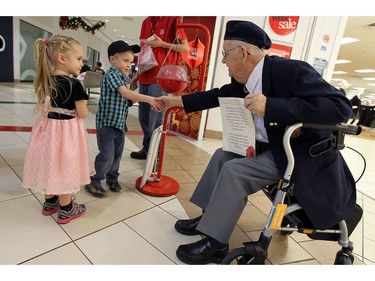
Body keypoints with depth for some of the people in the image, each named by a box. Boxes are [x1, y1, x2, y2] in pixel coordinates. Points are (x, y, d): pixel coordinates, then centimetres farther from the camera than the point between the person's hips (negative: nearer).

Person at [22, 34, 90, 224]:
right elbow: (83, 114, -14)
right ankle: (66, 210, 23)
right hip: (66, 130, -7)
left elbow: (45, 105, 10)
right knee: (63, 168, 6)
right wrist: (81, 106, 5)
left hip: (48, 126, 7)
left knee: (51, 165, 20)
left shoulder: (45, 80, 2)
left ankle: (50, 202, 39)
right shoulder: (74, 84, -19)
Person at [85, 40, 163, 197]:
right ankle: (94, 181, 13)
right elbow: (126, 93, -28)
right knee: (107, 156, -6)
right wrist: (148, 99, -36)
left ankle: (112, 178, 32)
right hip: (106, 124, -9)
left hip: (119, 124, 9)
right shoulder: (111, 75, -14)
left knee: (117, 154, 15)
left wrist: (135, 99, -1)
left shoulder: (122, 77, 15)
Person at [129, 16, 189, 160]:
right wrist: (137, 74, 18)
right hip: (145, 77, 7)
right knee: (143, 116, 9)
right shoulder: (146, 22, 20)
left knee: (156, 118, -7)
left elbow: (186, 48, -1)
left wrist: (162, 44, -10)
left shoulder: (173, 19, 2)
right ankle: (147, 149, 21)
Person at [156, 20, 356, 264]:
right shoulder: (241, 81, -1)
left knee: (234, 171, -20)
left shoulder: (290, 70, -24)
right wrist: (176, 101, 16)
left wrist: (269, 106, -37)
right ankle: (208, 218, 15)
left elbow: (340, 107, -31)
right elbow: (217, 96, 14)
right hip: (270, 147, 9)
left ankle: (216, 244, -3)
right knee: (223, 155, 7)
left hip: (302, 154, -8)